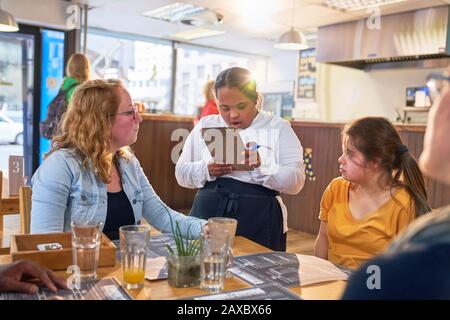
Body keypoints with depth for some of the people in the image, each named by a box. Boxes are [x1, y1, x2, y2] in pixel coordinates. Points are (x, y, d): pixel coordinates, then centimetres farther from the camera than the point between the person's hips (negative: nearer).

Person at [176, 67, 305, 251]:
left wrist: (261, 164, -22)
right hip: (207, 213, 2)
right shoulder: (205, 125, 10)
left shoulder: (279, 128, 2)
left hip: (260, 220, -2)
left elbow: (296, 182, -5)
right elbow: (181, 174, 10)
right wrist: (207, 170, -11)